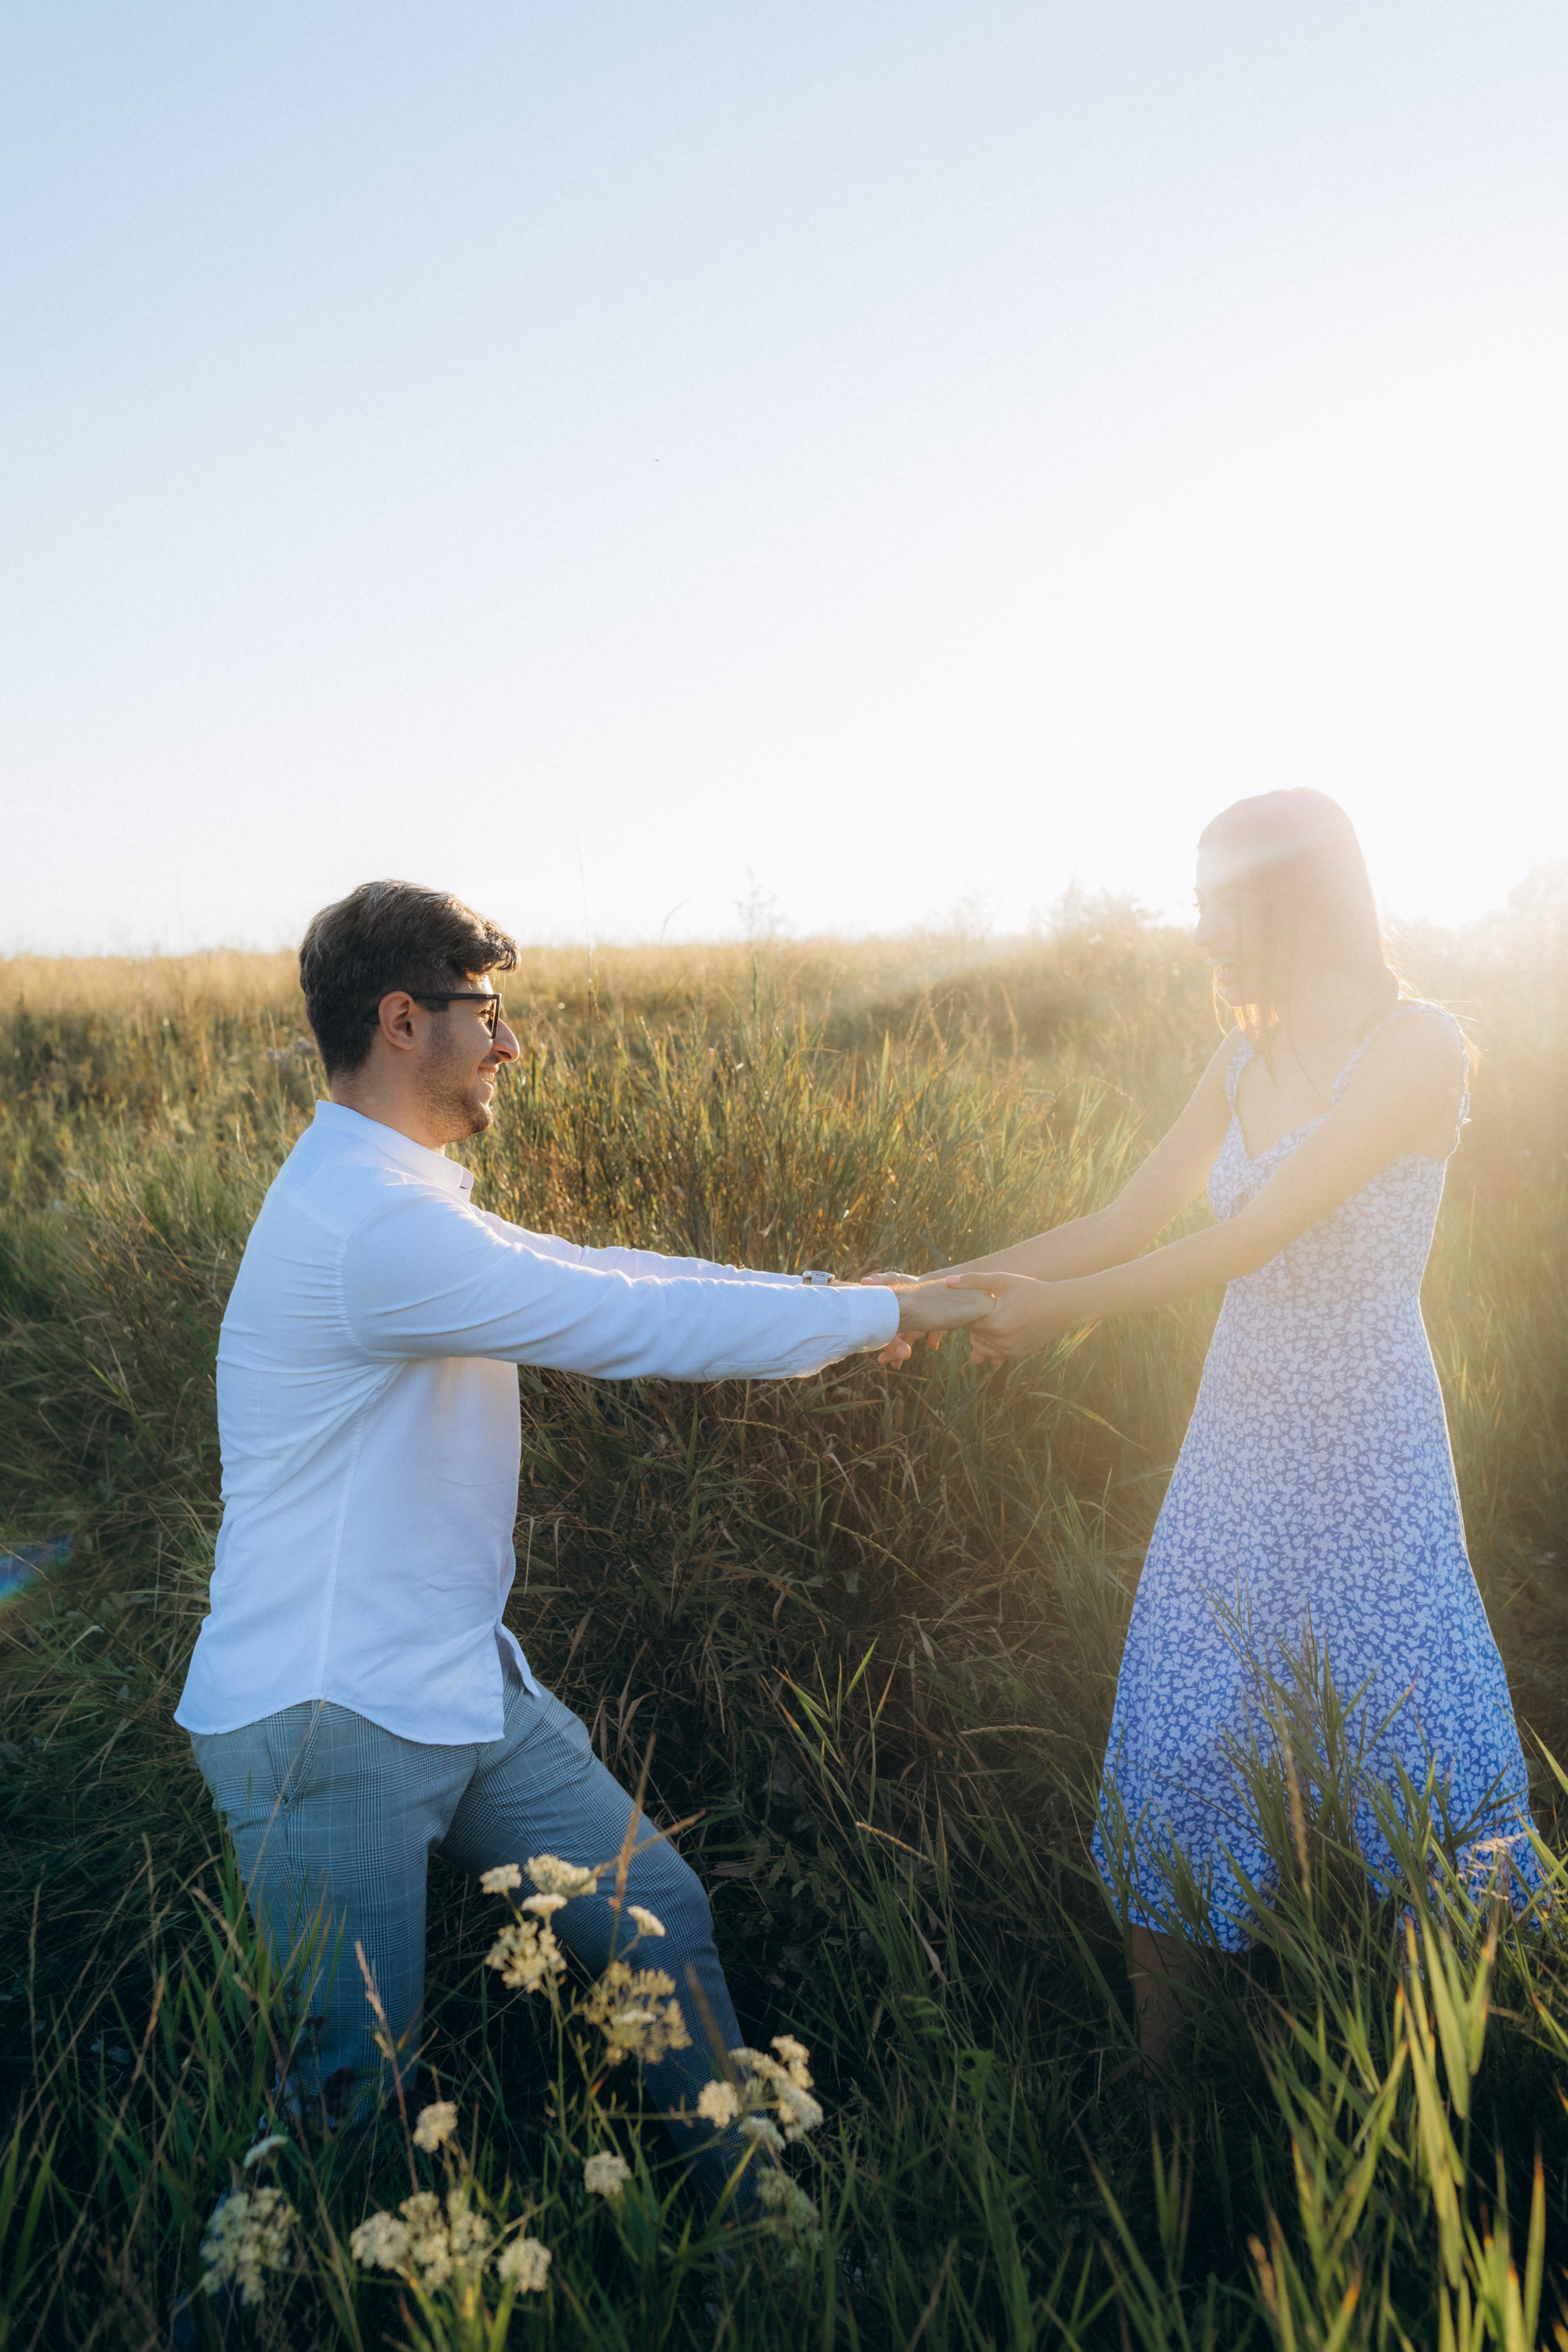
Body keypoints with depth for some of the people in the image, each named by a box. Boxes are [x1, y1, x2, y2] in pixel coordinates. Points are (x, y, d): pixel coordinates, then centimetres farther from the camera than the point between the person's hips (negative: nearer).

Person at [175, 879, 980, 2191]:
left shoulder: (398, 1199, 10)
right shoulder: (371, 1224, -24)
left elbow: (604, 1277, 12)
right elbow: (643, 1325, -24)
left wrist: (841, 1302, 8)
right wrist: (878, 1316, -12)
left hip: (462, 1688, 10)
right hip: (328, 1722, -10)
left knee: (662, 1920, 12)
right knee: (356, 2084, 4)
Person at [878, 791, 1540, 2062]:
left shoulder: (1416, 1044, -16)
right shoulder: (1247, 1063, 5)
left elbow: (1254, 1235, -22)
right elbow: (1131, 1220, 6)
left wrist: (1060, 1308, -18)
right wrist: (955, 1281, -2)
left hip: (1363, 1460, -6)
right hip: (1237, 1445, 7)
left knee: (1409, 1752, 8)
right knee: (1179, 1735, 10)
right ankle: (1155, 2068, 27)